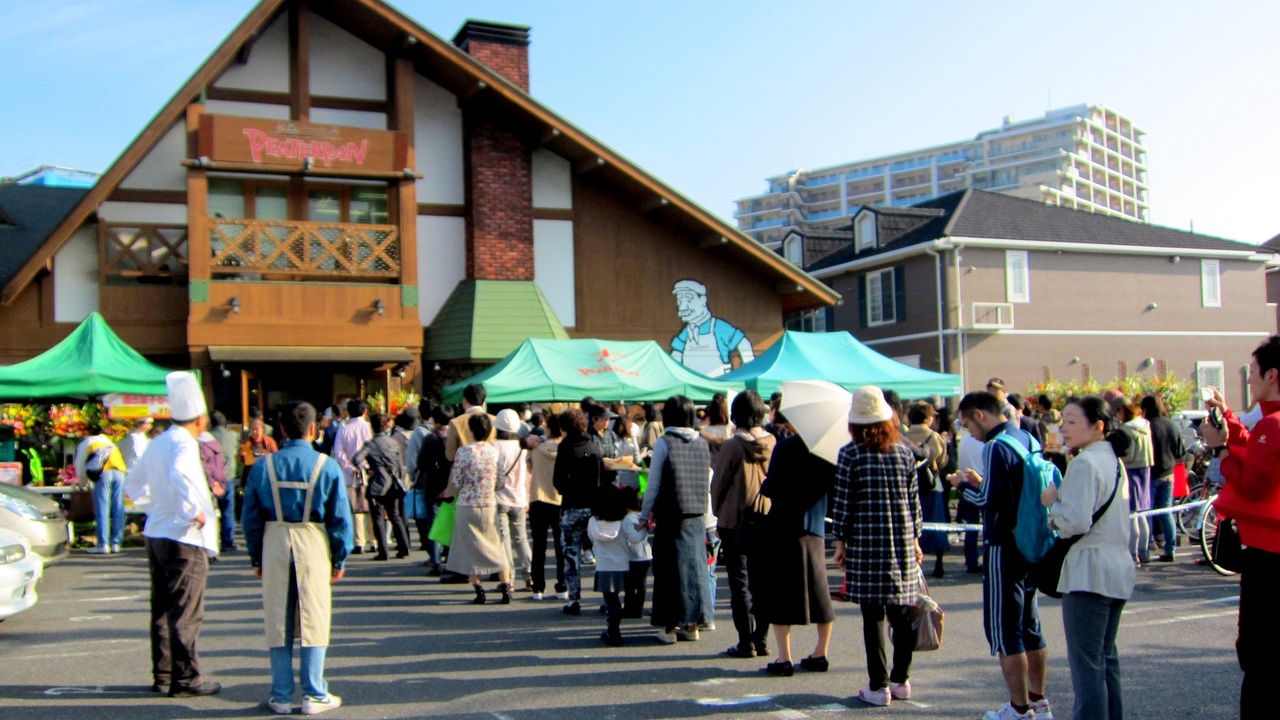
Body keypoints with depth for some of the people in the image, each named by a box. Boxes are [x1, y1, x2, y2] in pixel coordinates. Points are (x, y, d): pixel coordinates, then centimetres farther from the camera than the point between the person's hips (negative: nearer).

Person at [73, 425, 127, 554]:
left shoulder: (84, 444, 24)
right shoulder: (108, 442, 35)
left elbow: (79, 468, 25)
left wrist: (85, 483, 44)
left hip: (103, 472, -4)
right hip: (120, 471, 4)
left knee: (102, 510, -1)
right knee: (118, 509, 6)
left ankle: (103, 544, -5)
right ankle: (116, 543, 7)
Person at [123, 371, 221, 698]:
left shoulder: (157, 444, 11)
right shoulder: (185, 444, -16)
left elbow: (133, 483, 22)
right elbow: (179, 477, -35)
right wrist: (195, 513, -25)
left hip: (156, 534, 9)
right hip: (184, 539, -9)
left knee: (162, 610, 15)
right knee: (186, 613, -1)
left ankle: (162, 674, 23)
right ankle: (186, 678, 4)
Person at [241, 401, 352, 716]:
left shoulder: (263, 466, 0)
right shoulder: (327, 466, -6)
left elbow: (251, 517, 4)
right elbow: (341, 518, -4)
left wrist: (256, 557, 13)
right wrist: (340, 558, 6)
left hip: (274, 545, 2)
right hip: (314, 546, -2)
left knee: (278, 621, 10)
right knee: (314, 620, 6)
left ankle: (281, 696, 16)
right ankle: (314, 696, 10)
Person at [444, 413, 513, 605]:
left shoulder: (463, 451, -12)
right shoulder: (496, 450, -3)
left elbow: (455, 483, -7)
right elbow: (502, 481, 3)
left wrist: (450, 493, 14)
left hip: (467, 506, -3)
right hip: (491, 506, 3)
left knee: (470, 548, 9)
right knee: (497, 547, 13)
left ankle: (479, 591, 5)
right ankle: (505, 588, 7)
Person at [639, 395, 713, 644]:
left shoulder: (664, 443, -8)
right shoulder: (703, 443, 5)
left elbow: (654, 483, -7)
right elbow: (707, 482, 9)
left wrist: (645, 514, 2)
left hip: (671, 516, -4)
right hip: (697, 516, 4)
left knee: (670, 569, 3)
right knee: (695, 567, 11)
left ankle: (670, 626, 7)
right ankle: (692, 625, 16)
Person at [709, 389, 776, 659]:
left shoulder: (733, 446, -13)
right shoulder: (773, 443, -2)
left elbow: (718, 484, -5)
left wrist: (718, 515, 10)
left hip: (738, 520, -4)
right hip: (768, 518, 4)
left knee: (740, 583, 2)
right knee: (762, 581, 12)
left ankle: (746, 642, 3)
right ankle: (762, 639, 15)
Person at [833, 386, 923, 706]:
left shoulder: (850, 454, -6)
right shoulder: (904, 451, 5)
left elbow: (842, 503, -6)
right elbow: (914, 498, 9)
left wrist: (840, 541, 3)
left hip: (866, 544, -3)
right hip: (902, 542, 4)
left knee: (874, 616, 0)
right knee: (903, 614, 12)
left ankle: (879, 686, 2)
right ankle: (901, 680, 21)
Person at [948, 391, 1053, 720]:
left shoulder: (996, 447, -18)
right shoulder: (1028, 439, 9)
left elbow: (989, 500, -22)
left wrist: (964, 485, -5)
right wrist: (981, 482, 11)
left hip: (1004, 548, -9)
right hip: (1030, 545, 9)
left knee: (1004, 630, 0)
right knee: (1029, 625, 18)